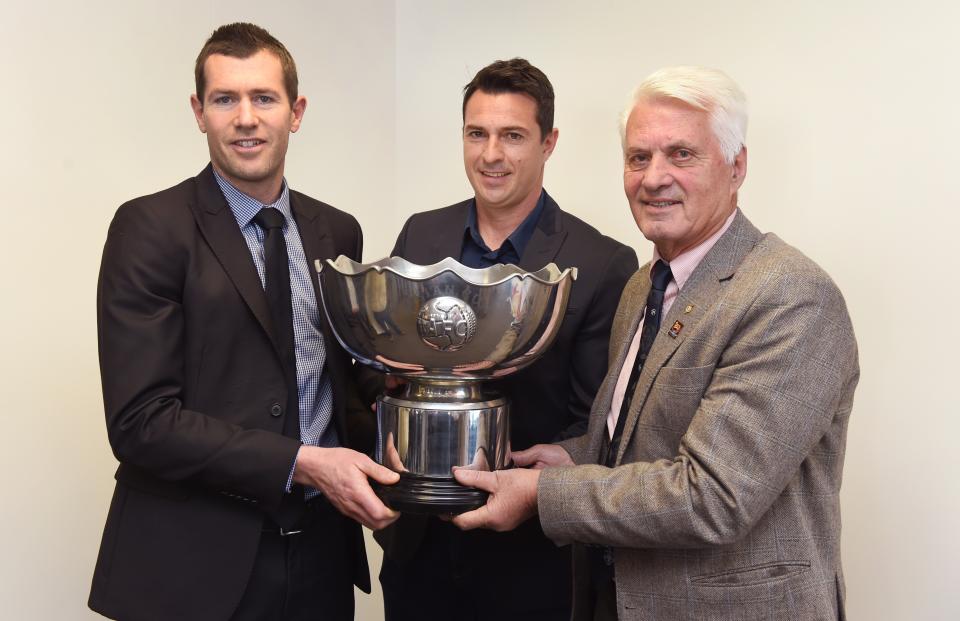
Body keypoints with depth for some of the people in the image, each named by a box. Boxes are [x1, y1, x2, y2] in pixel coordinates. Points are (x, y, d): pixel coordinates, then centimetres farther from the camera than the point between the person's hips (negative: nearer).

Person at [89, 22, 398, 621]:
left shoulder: (338, 232, 6)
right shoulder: (150, 228, -10)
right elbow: (140, 420, -16)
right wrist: (302, 464, -20)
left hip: (322, 548, 5)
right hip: (199, 561, -5)